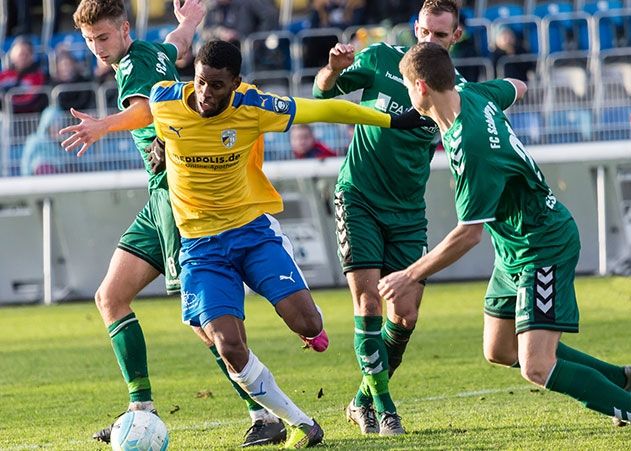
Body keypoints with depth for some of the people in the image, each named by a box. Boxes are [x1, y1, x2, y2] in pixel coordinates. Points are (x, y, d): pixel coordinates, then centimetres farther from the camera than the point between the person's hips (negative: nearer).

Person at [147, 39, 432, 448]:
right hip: (201, 243, 1)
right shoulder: (162, 101, -12)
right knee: (229, 347, -16)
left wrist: (392, 121, 1)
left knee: (307, 324, -16)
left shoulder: (253, 108, -15)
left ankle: (314, 329, 26)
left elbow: (324, 109, -4)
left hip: (254, 229, -1)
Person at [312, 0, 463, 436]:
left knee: (405, 316, -3)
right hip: (359, 199, -2)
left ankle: (364, 400, 17)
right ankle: (382, 406, 0)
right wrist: (334, 69, -22)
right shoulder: (382, 58, -6)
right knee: (369, 304, -12)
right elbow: (324, 92, 1)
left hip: (408, 211, 2)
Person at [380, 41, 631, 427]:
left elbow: (469, 235, -27)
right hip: (516, 250, 10)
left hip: (544, 249, -10)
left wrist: (410, 276, -17)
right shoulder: (474, 95, -6)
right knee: (500, 352, 17)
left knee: (537, 369, -18)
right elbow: (517, 87, 19)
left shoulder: (471, 148, -32)